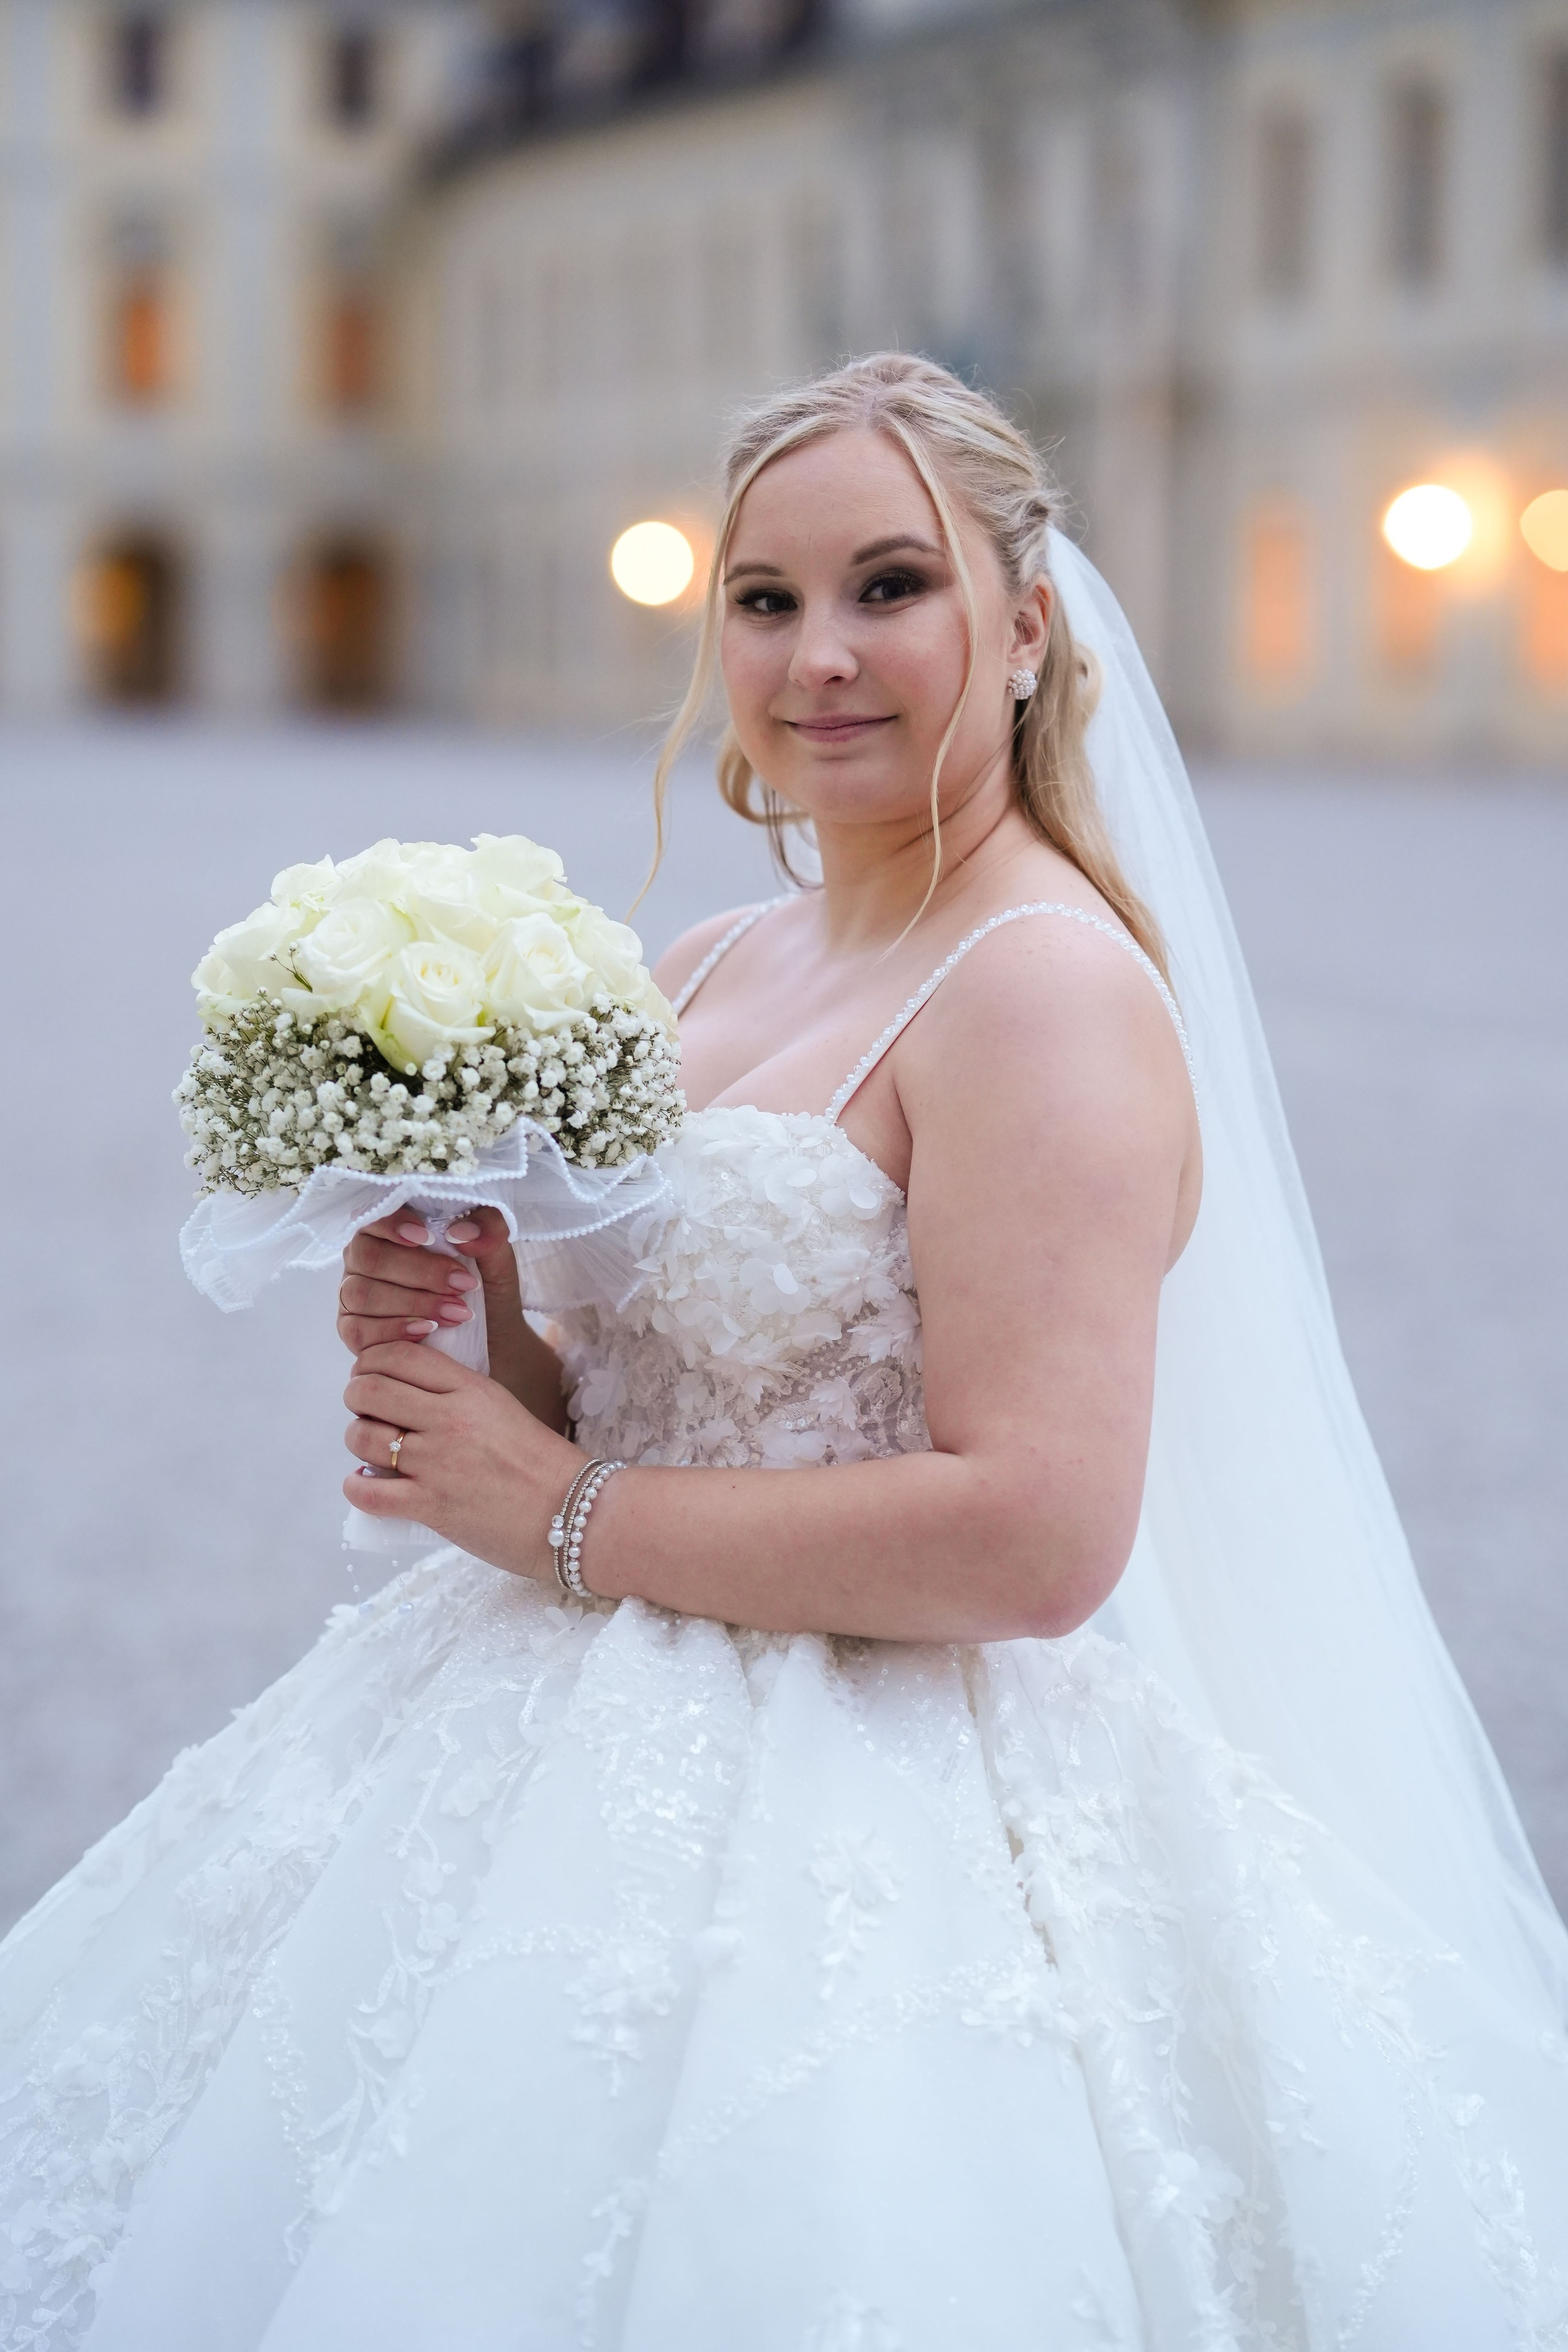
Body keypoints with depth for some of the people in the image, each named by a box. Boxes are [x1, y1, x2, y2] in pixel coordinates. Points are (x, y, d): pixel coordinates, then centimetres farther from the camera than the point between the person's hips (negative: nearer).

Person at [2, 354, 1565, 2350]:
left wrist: (567, 1516, -16)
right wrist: (460, 1339, -5)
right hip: (623, 1752, 8)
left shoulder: (1045, 988, -15)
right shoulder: (708, 968, 10)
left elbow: (1037, 1537, -25)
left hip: (879, 1823, -8)